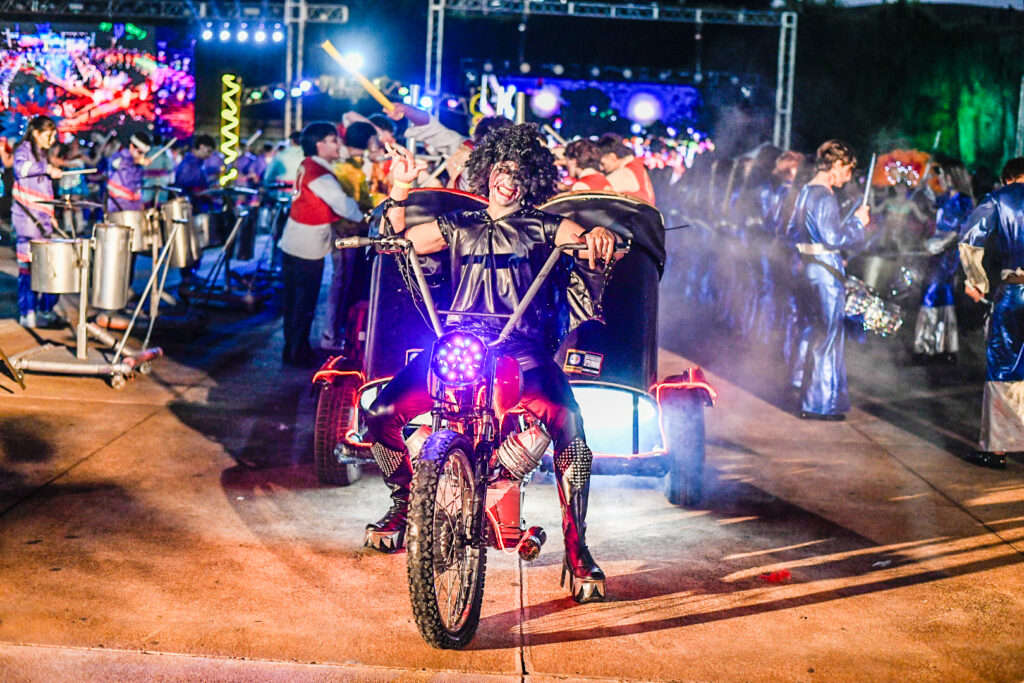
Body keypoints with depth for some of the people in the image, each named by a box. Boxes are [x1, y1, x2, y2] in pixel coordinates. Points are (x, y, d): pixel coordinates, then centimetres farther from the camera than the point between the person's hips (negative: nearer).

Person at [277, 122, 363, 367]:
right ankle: (297, 353, 11)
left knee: (294, 300, 16)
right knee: (305, 303, 2)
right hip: (308, 248, -9)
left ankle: (293, 348, 27)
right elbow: (343, 205, -23)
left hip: (291, 243, 9)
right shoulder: (320, 175, -21)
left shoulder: (307, 165, 8)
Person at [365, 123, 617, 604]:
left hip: (523, 348, -3)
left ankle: (576, 549, -14)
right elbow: (399, 238, 19)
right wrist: (400, 190, 5)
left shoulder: (542, 227, 15)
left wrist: (599, 235, -26)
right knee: (381, 414, -14)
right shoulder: (459, 226, 23)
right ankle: (406, 503, 16)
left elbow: (581, 238, -2)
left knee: (568, 427, -29)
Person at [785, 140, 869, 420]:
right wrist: (858, 221, -11)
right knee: (828, 336, -1)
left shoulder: (804, 192, 12)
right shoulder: (824, 197, -17)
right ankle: (820, 404, 4)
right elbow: (834, 237, -24)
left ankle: (806, 384, 32)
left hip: (807, 267, 9)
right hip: (826, 271, -9)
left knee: (812, 330, 21)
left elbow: (792, 232, 20)